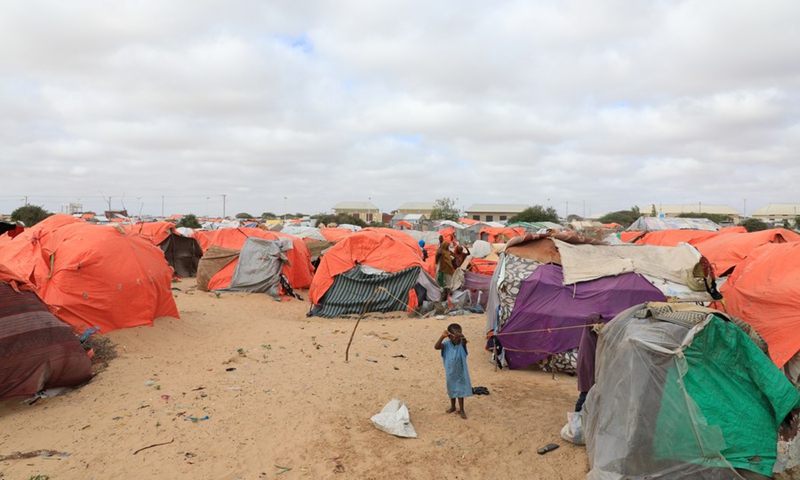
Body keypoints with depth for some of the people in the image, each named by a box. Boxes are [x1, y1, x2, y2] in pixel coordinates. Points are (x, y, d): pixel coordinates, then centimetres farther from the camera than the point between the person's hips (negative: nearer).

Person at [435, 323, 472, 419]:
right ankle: (452, 406, 41)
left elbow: (464, 340, -40)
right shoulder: (447, 344, -16)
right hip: (450, 372, 1)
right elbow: (436, 347, -31)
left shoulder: (461, 343, -16)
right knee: (451, 389, 20)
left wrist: (461, 337, -64)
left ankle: (461, 409, 24)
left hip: (460, 372, -1)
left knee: (461, 389, 9)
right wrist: (442, 337, -46)